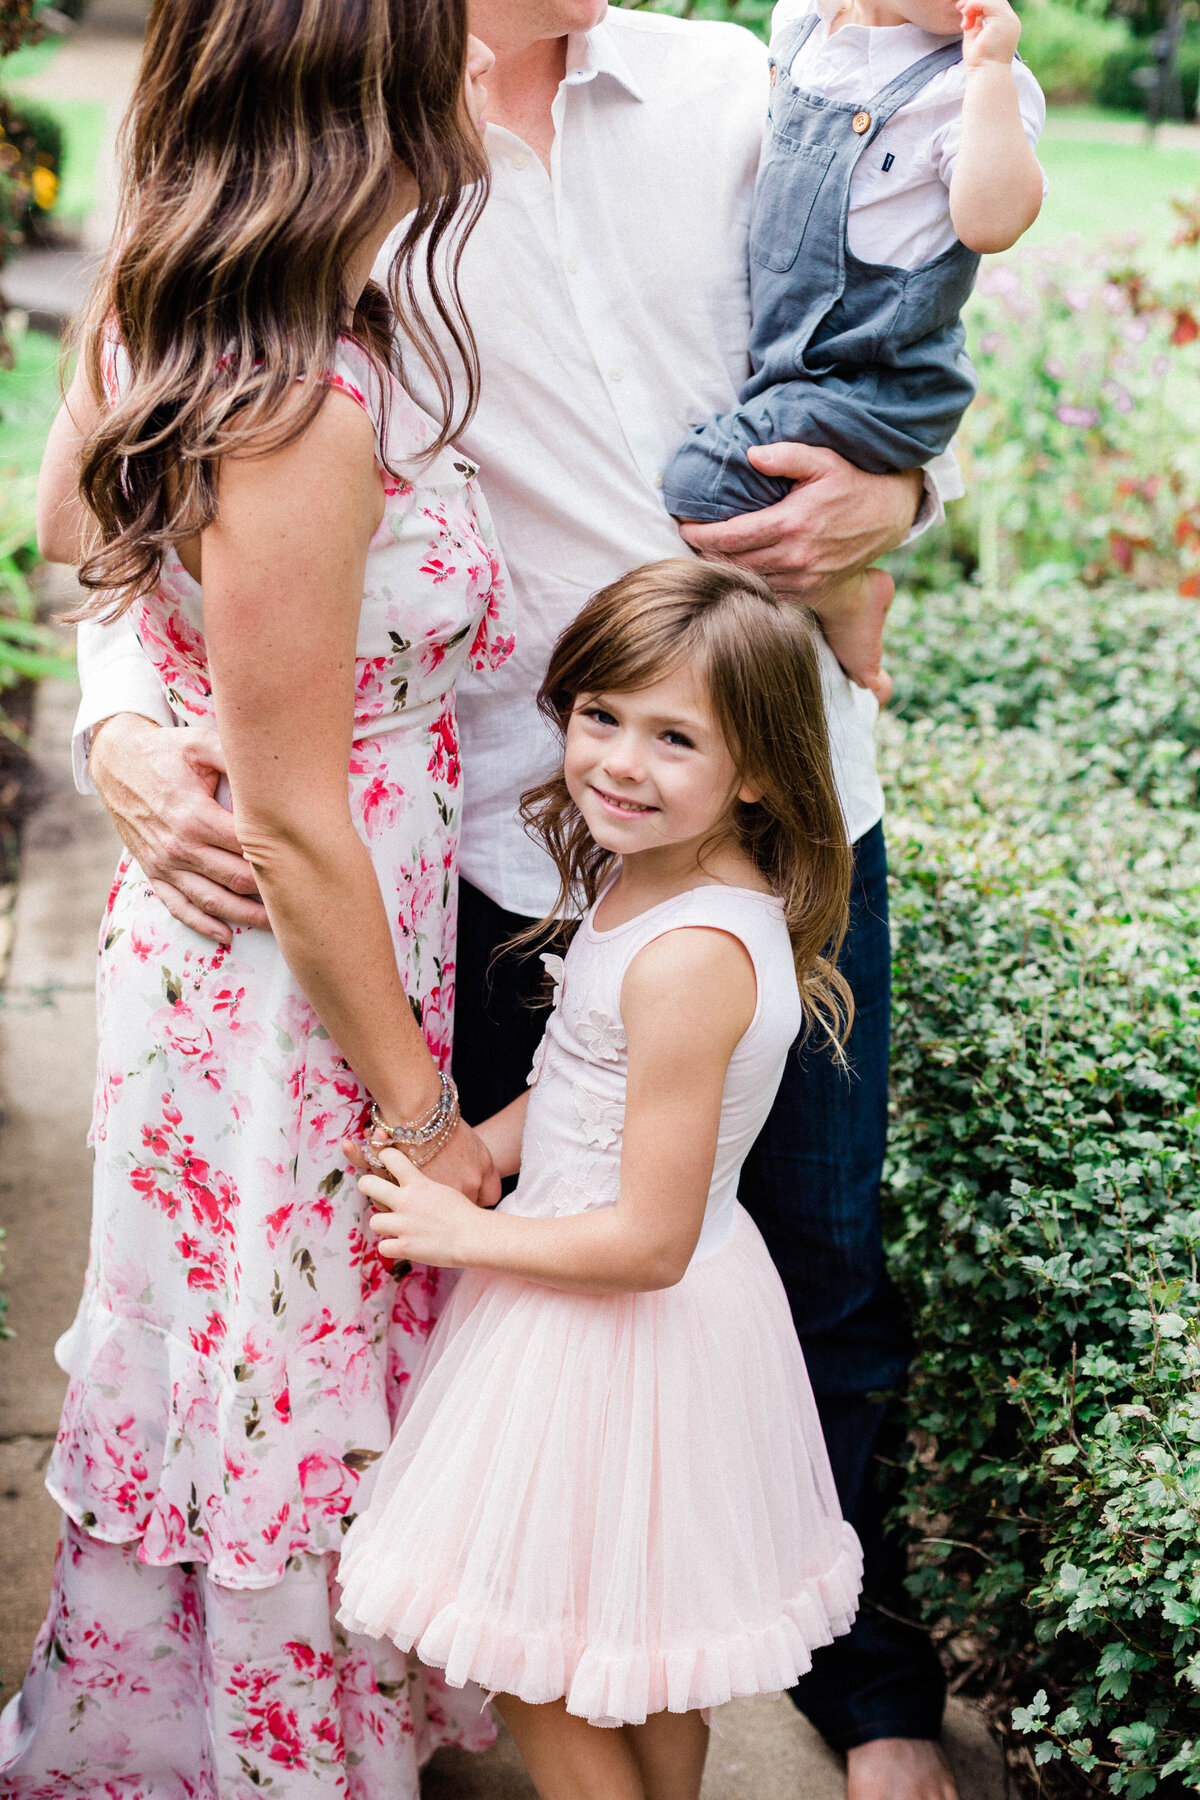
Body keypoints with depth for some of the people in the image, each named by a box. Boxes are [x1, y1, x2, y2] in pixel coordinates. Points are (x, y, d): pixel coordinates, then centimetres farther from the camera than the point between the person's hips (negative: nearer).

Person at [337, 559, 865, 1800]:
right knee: (640, 1650, 27)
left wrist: (464, 1233, -15)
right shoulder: (649, 872, -2)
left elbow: (650, 1242, -28)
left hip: (622, 1329, -9)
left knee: (538, 1663, 11)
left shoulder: (690, 958, -31)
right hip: (657, 1318, 9)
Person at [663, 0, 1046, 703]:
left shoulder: (976, 82, -15)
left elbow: (990, 222, -32)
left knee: (704, 485, -19)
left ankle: (847, 595, 2)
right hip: (776, 363, 8)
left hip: (877, 388, -8)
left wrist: (988, 68, -31)